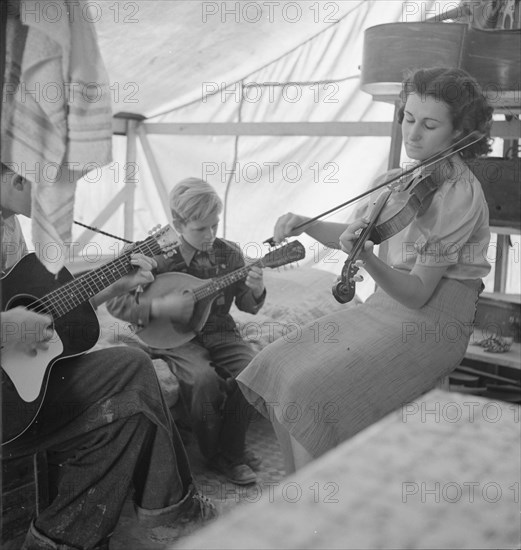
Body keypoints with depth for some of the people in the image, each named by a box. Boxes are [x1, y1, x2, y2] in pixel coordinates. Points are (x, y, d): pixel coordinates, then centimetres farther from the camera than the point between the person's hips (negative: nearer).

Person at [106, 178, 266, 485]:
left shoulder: (229, 253, 1)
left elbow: (247, 305, 8)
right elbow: (115, 302, -9)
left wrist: (256, 291, -15)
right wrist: (158, 307, -23)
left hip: (220, 333, 4)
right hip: (176, 337, -3)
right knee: (204, 379, -31)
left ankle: (232, 449, 4)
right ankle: (215, 454, -2)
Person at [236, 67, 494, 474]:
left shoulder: (461, 195, -16)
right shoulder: (402, 180, 6)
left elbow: (418, 293, -20)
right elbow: (356, 234, 16)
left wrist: (368, 260, -37)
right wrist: (306, 225, -1)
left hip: (434, 321, -8)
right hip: (390, 300, 8)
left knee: (310, 391, -22)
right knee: (277, 365, -5)